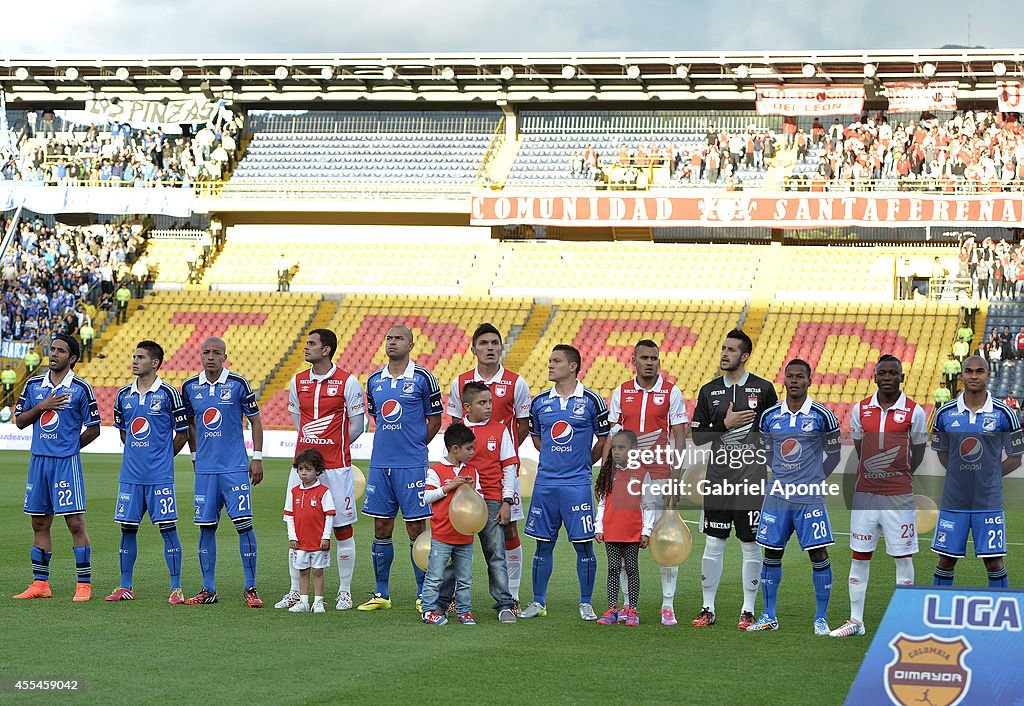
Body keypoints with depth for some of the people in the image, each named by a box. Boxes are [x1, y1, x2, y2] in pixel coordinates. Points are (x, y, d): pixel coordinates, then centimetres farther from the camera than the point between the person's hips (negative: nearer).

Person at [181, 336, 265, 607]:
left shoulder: (238, 384, -3)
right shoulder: (190, 387, 6)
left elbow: (255, 420, 3)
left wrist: (257, 458, -1)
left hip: (235, 467, -3)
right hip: (205, 468, 3)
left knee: (244, 523, -8)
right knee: (206, 527, 4)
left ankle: (250, 588, -2)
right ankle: (208, 589, 11)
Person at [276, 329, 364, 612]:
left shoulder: (348, 382, -4)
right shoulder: (298, 381, 9)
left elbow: (356, 426, 2)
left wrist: (334, 447, 9)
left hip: (336, 466, -4)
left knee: (342, 529, 1)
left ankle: (344, 592, 10)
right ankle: (295, 592, 10)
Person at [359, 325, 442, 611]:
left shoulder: (423, 378, -3)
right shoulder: (374, 381, 10)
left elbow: (435, 420, 3)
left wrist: (414, 447, 2)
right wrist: (389, 444, 12)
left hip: (412, 466, -4)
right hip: (380, 464, 4)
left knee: (416, 528, -2)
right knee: (381, 528, 7)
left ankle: (423, 595, 5)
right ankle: (381, 594, 15)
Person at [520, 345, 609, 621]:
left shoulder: (592, 401, -3)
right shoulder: (539, 402, 7)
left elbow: (604, 441, 6)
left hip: (577, 484, -3)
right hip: (545, 482, 3)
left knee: (584, 545, 0)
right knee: (543, 544, 7)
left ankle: (586, 603, 9)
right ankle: (538, 602, 16)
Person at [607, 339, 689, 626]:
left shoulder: (671, 392, 1)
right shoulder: (621, 392, 9)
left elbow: (679, 436, -1)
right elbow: (612, 435, 12)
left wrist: (676, 475, -9)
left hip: (661, 471, -3)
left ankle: (668, 605, 2)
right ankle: (629, 605, 12)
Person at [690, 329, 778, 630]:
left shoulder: (763, 389, 1)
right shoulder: (709, 391, 8)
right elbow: (697, 436, 7)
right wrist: (725, 424, -9)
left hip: (751, 478, -2)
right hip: (718, 477, 2)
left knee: (750, 545, 1)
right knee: (713, 543, 3)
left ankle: (748, 611, 9)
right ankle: (708, 609, 10)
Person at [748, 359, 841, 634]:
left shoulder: (822, 416, -4)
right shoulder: (770, 416, 5)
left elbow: (833, 454, 5)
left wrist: (813, 481, 4)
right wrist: (783, 477, 11)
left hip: (809, 498, -3)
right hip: (777, 495, 3)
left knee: (819, 555, -3)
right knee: (771, 554, 7)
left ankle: (821, 619, 6)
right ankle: (769, 617, 17)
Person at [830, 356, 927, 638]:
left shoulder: (914, 411, -2)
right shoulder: (860, 409, 6)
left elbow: (918, 453, 7)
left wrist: (899, 475, 0)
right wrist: (870, 474, 7)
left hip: (899, 495, -3)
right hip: (864, 493, 3)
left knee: (903, 557, 2)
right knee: (859, 556, 6)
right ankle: (856, 621, 13)